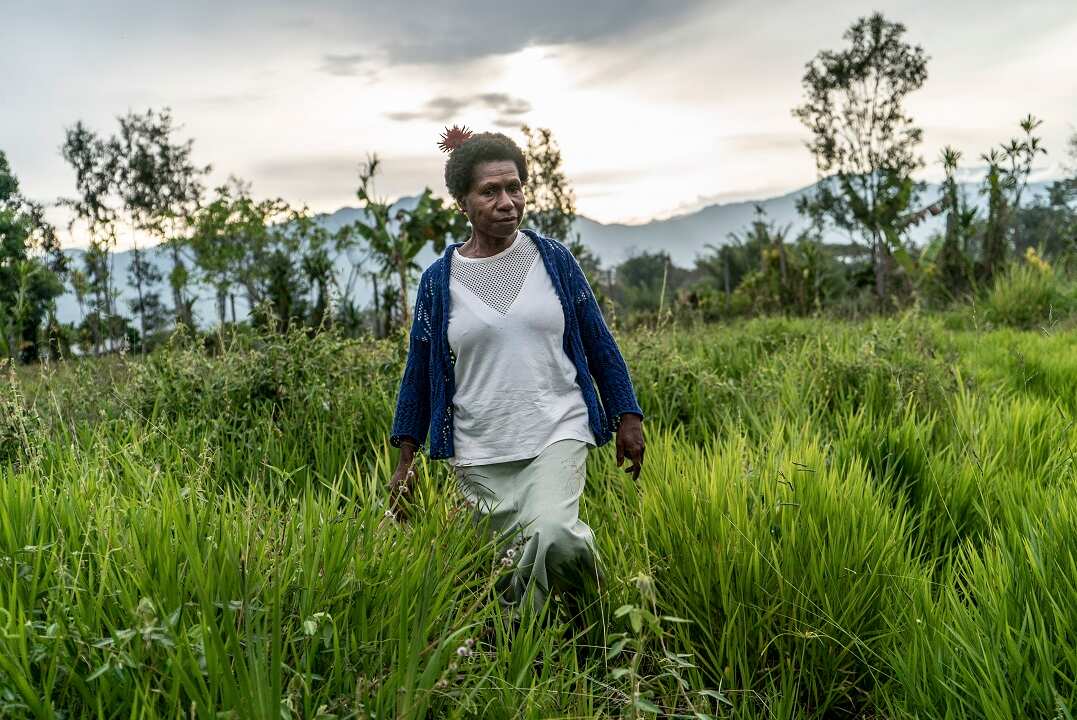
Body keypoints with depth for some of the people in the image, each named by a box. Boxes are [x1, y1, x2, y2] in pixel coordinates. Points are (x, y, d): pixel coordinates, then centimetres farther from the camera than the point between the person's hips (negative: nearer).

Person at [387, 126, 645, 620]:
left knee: (552, 533, -24)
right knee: (516, 561, 2)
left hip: (557, 433, -1)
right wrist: (405, 462, 8)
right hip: (480, 453, 1)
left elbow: (598, 343, 10)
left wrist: (627, 417, 6)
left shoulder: (554, 260, 3)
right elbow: (419, 372, 8)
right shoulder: (439, 280, 1)